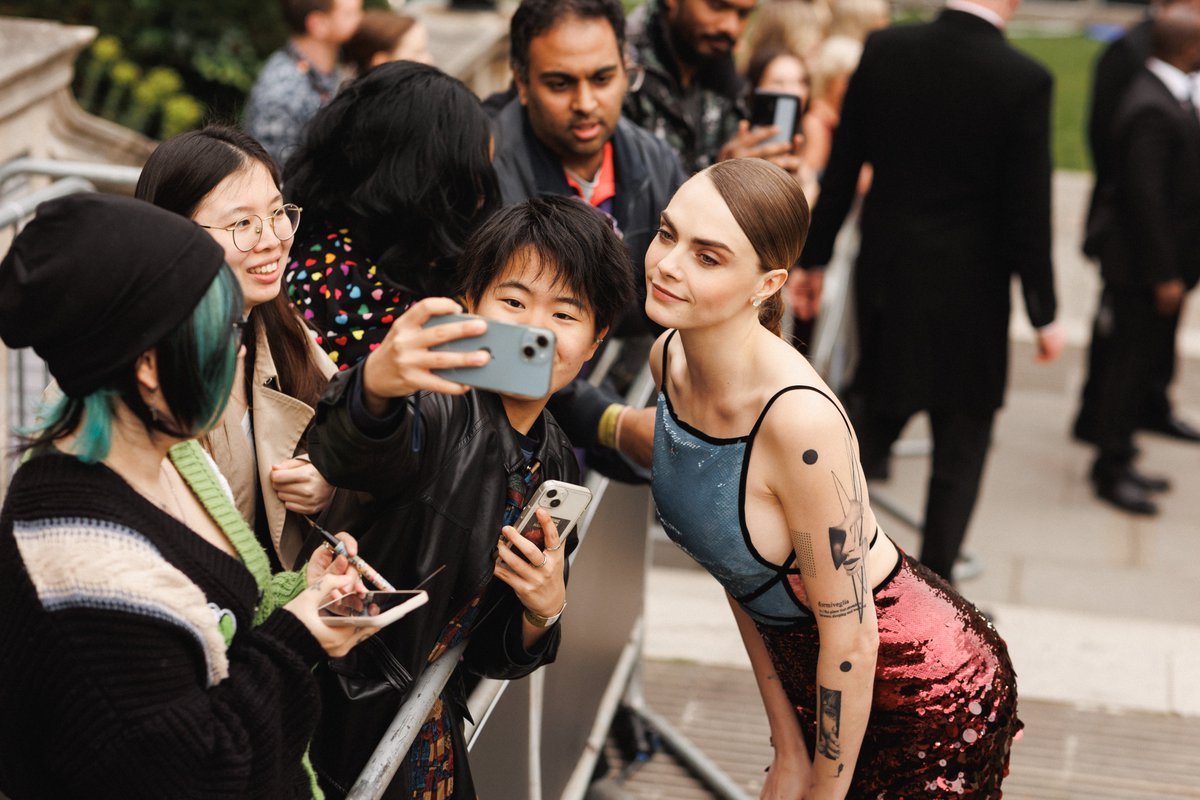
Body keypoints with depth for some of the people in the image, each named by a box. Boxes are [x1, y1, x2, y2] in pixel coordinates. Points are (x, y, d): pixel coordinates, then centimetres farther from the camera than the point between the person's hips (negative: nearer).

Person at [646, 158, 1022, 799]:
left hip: (929, 691, -6)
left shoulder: (800, 419, -33)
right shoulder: (669, 359, -10)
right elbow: (737, 568, -1)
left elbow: (850, 632, -23)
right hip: (805, 669, 7)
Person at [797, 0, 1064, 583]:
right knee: (961, 444, 11)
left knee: (874, 416, 21)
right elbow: (1028, 212, -12)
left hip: (884, 273, 4)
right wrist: (1043, 315, -2)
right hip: (969, 292, -3)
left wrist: (813, 258, 11)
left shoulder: (883, 50, -5)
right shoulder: (1025, 81, -16)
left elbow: (841, 169, 1)